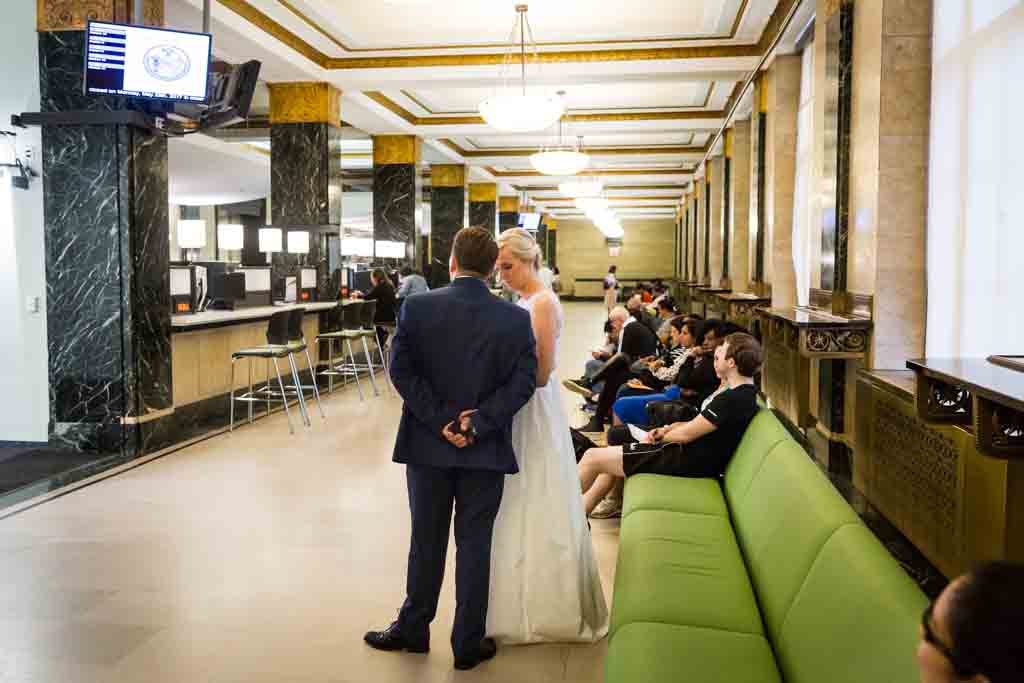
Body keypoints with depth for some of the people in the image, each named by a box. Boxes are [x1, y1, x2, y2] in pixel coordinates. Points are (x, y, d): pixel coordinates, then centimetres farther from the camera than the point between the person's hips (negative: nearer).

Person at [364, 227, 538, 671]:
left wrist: (438, 421, -9)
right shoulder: (516, 318, -6)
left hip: (427, 444, 1)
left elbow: (401, 370, -11)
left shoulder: (417, 307, -6)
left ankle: (413, 629, 31)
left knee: (427, 542, 15)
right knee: (474, 545, 10)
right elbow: (523, 382, -11)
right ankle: (468, 643, 21)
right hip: (486, 450, 0)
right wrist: (478, 423, -11)